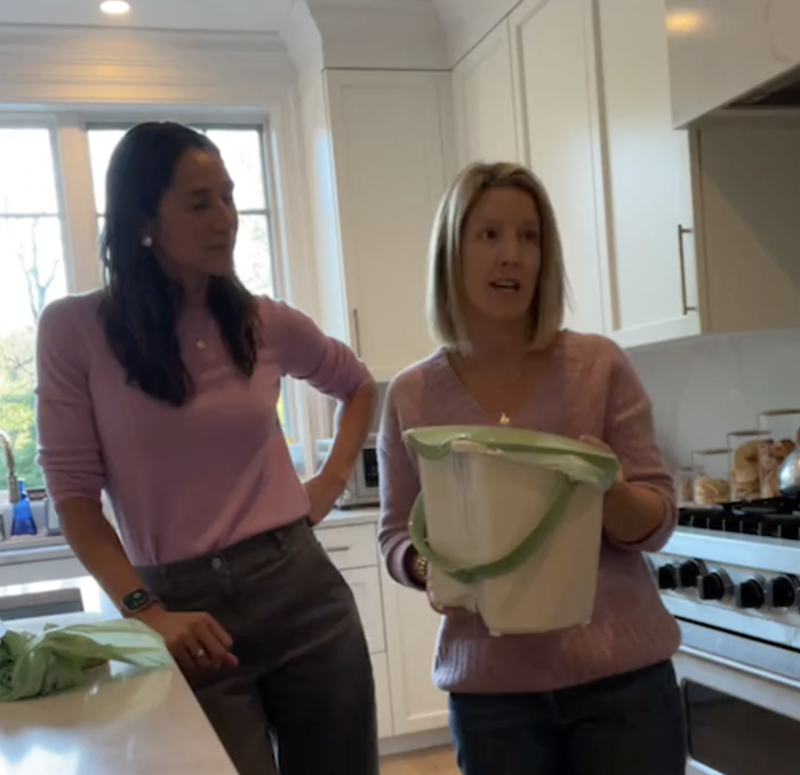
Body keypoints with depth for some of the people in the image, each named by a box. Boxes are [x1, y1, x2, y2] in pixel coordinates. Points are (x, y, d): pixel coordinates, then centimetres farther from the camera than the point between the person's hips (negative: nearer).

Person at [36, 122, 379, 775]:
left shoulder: (266, 323, 4)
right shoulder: (75, 330, -4)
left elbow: (359, 387, 23)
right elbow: (74, 495, -5)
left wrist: (334, 480, 10)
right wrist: (145, 612, -15)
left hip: (302, 588, 3)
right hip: (185, 609, -3)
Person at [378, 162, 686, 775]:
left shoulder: (599, 366, -5)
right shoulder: (411, 396, -3)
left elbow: (657, 524, -3)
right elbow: (398, 537, 5)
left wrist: (607, 489, -23)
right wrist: (430, 567, -16)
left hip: (620, 676, 0)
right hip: (491, 690, 1)